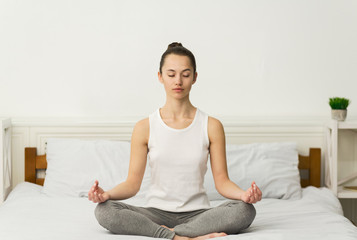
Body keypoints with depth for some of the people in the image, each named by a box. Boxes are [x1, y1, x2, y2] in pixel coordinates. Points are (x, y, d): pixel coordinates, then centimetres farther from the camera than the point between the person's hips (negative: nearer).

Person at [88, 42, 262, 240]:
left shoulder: (211, 126, 3)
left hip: (197, 213, 0)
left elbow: (222, 181, 1)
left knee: (245, 210, -29)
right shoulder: (145, 128, 3)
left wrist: (244, 194, -22)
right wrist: (107, 194, -20)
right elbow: (133, 183, 1)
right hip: (156, 213, 0)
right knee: (104, 210, -28)